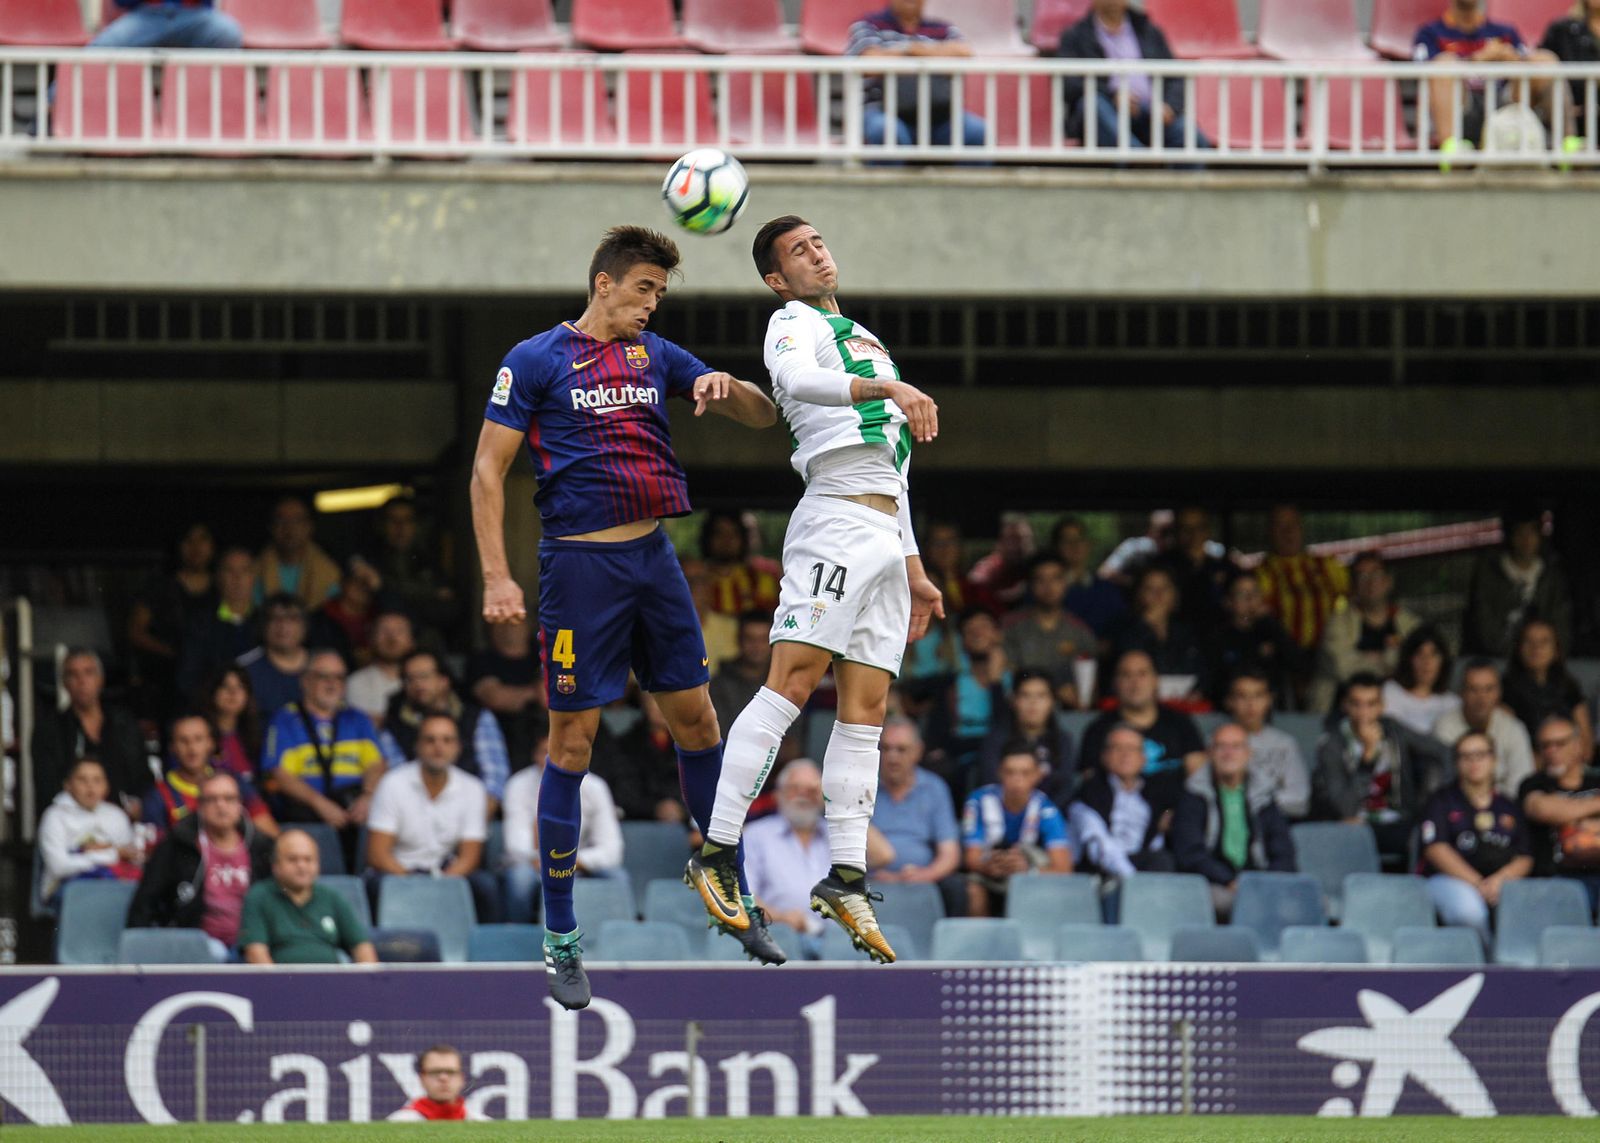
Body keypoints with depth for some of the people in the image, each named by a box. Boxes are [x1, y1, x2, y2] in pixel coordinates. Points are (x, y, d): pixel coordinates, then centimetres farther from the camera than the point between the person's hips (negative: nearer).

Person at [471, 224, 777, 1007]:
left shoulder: (656, 357, 12)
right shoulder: (536, 362, -3)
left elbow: (763, 417, 15)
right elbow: (488, 471, -4)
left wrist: (723, 385, -9)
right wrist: (496, 576, -13)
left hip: (653, 556, 5)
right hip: (580, 562, -5)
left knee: (695, 717, 8)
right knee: (572, 741, -4)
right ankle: (559, 937, 1)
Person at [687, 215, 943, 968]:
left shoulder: (864, 340, 30)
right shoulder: (796, 324, 4)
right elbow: (798, 380, -22)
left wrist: (914, 570, 27)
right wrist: (888, 387, -36)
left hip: (883, 537, 8)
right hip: (835, 522, -8)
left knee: (866, 706, 2)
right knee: (793, 681, -18)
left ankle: (845, 879, -1)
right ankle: (717, 852, -23)